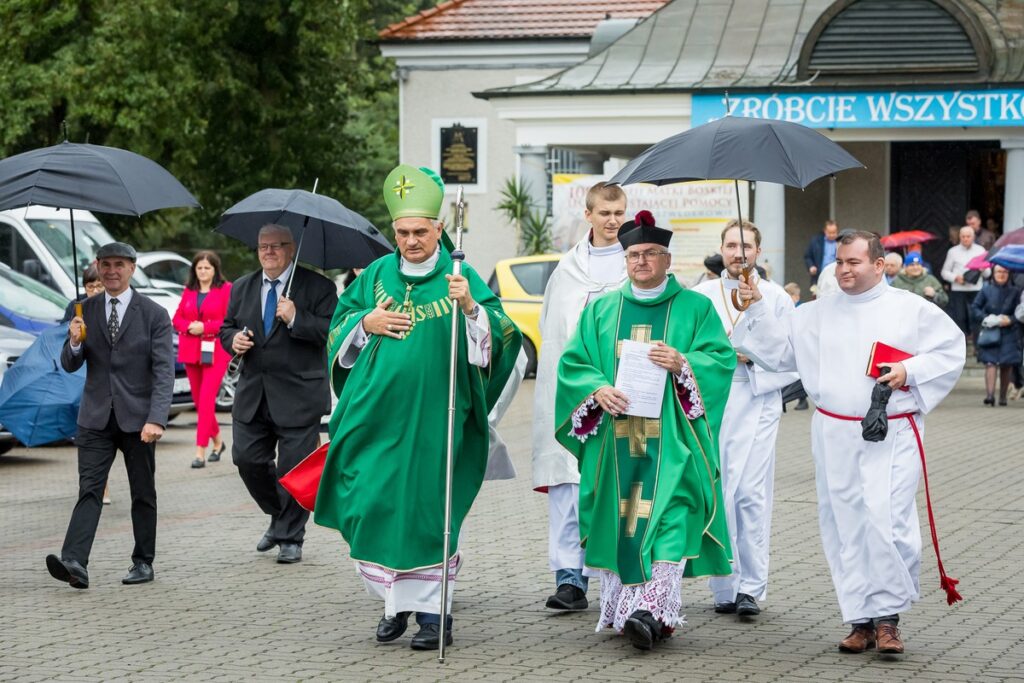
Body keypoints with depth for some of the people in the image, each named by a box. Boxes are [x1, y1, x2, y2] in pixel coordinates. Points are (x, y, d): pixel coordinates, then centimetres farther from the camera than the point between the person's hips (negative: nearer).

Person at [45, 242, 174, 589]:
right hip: (96, 417, 2)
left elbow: (164, 371, -9)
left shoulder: (154, 314, -3)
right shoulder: (85, 311, 6)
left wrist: (156, 419, -20)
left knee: (143, 493, 8)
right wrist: (75, 342, -16)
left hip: (138, 417, -2)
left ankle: (143, 562, 18)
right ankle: (74, 563, -21)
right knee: (89, 489, -9)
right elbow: (69, 365, 8)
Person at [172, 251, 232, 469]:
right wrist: (189, 326, -8)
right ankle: (217, 441, 29)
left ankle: (200, 451, -15)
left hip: (215, 351, -5)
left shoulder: (226, 289, -1)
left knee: (207, 399, -12)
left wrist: (204, 327, -13)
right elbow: (177, 318, 13)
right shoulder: (189, 291, 14)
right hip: (191, 351, 5)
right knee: (198, 399, 10)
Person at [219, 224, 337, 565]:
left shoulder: (317, 287, -4)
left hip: (298, 394, -5)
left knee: (293, 469, -2)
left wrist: (295, 319, -23)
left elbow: (333, 332, -13)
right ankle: (279, 518, 27)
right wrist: (233, 339, -4)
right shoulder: (242, 288, 13)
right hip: (252, 394, 5)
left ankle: (290, 539, 12)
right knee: (247, 459, 3)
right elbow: (226, 328, 19)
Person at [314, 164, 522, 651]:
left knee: (428, 510, 0)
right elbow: (339, 326, 18)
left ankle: (432, 609, 9)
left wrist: (470, 307, -30)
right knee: (374, 506, 2)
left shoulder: (461, 277, -2)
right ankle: (395, 600, 19)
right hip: (377, 413, 3)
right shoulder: (378, 274, 9)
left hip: (432, 419, -3)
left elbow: (499, 333, -12)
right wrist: (366, 323, -2)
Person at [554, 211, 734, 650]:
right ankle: (621, 607, 9)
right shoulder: (601, 311, 15)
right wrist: (597, 389, -9)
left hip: (670, 440, -3)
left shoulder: (695, 308, 9)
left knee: (668, 517, -15)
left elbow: (722, 358, 1)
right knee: (618, 520, 1)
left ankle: (652, 609, -22)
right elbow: (572, 363, 10)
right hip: (614, 439, 3)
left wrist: (682, 363, -17)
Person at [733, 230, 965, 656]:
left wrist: (910, 371, -9)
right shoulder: (817, 314, 12)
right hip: (834, 437, 4)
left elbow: (951, 350, 4)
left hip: (891, 438, -4)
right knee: (845, 528, 4)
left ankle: (887, 616, -3)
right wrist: (757, 308, 1)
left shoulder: (912, 310, 2)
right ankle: (861, 620, 12)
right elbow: (777, 349, 13)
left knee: (888, 521, -15)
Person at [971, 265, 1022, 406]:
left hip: (1008, 333, 1)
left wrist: (1010, 320, -13)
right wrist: (985, 318, -11)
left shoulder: (1015, 292, 5)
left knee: (1006, 366, 2)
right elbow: (974, 308, 5)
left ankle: (1003, 397, 13)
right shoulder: (986, 290, 5)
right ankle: (990, 394, -22)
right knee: (990, 363, -13)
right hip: (990, 334, -1)